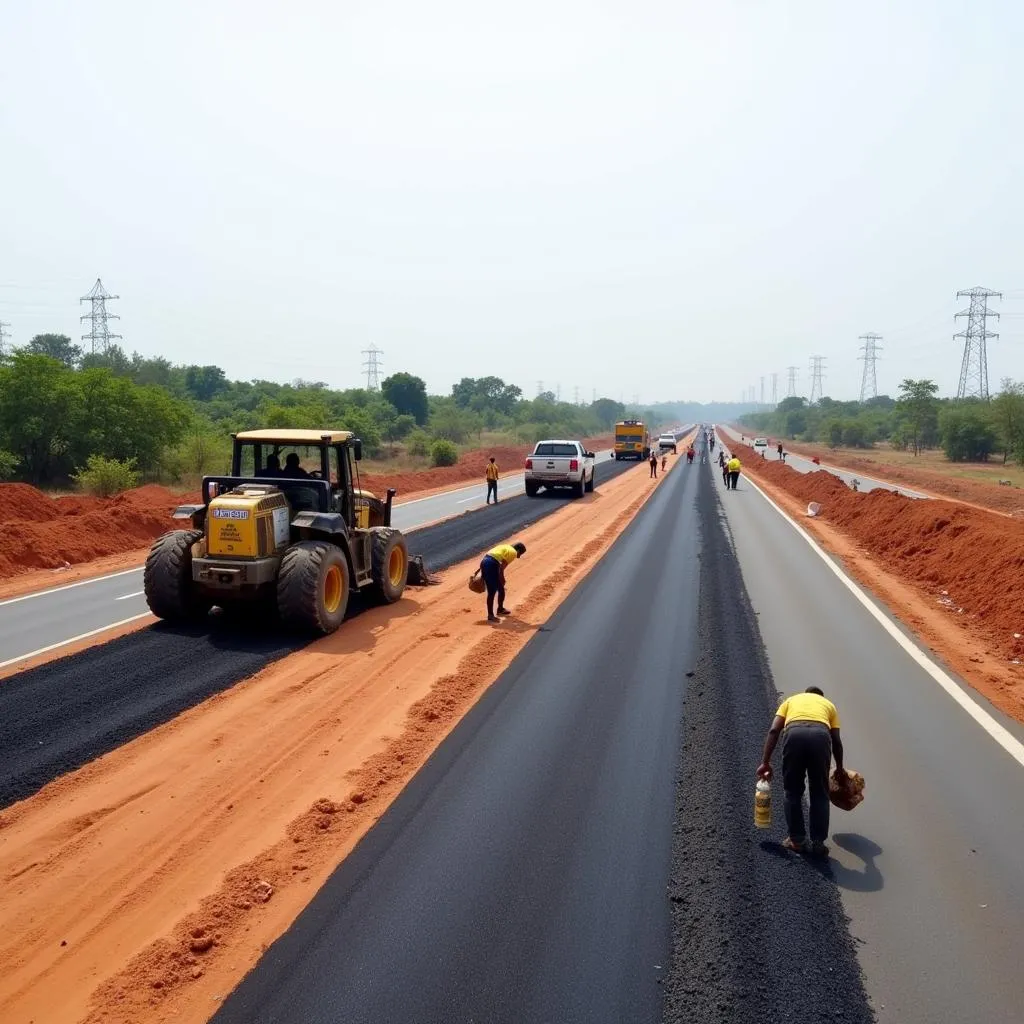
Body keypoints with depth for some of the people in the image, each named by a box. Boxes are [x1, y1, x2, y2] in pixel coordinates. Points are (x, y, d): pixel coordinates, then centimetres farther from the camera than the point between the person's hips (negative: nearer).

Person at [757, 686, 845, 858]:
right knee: (820, 794, 17)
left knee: (792, 791, 18)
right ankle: (818, 843, 19)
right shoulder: (828, 704, 37)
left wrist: (765, 762, 19)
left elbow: (773, 731, 20)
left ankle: (797, 840, 23)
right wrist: (840, 768, 46)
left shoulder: (791, 700, 36)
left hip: (794, 733, 0)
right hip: (820, 735, 0)